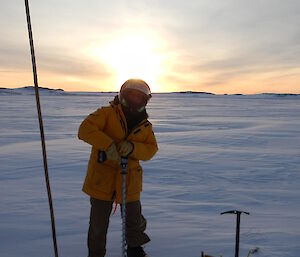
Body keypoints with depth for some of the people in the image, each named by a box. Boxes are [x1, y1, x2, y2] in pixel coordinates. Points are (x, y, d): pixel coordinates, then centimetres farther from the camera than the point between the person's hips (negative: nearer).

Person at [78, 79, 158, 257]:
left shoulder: (146, 126, 3)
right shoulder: (107, 114, -10)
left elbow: (151, 149, -5)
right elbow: (85, 129, -22)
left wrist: (132, 148, -24)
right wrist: (108, 144, -35)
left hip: (129, 181, 3)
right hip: (102, 178, -3)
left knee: (134, 218, 20)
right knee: (99, 223, 13)